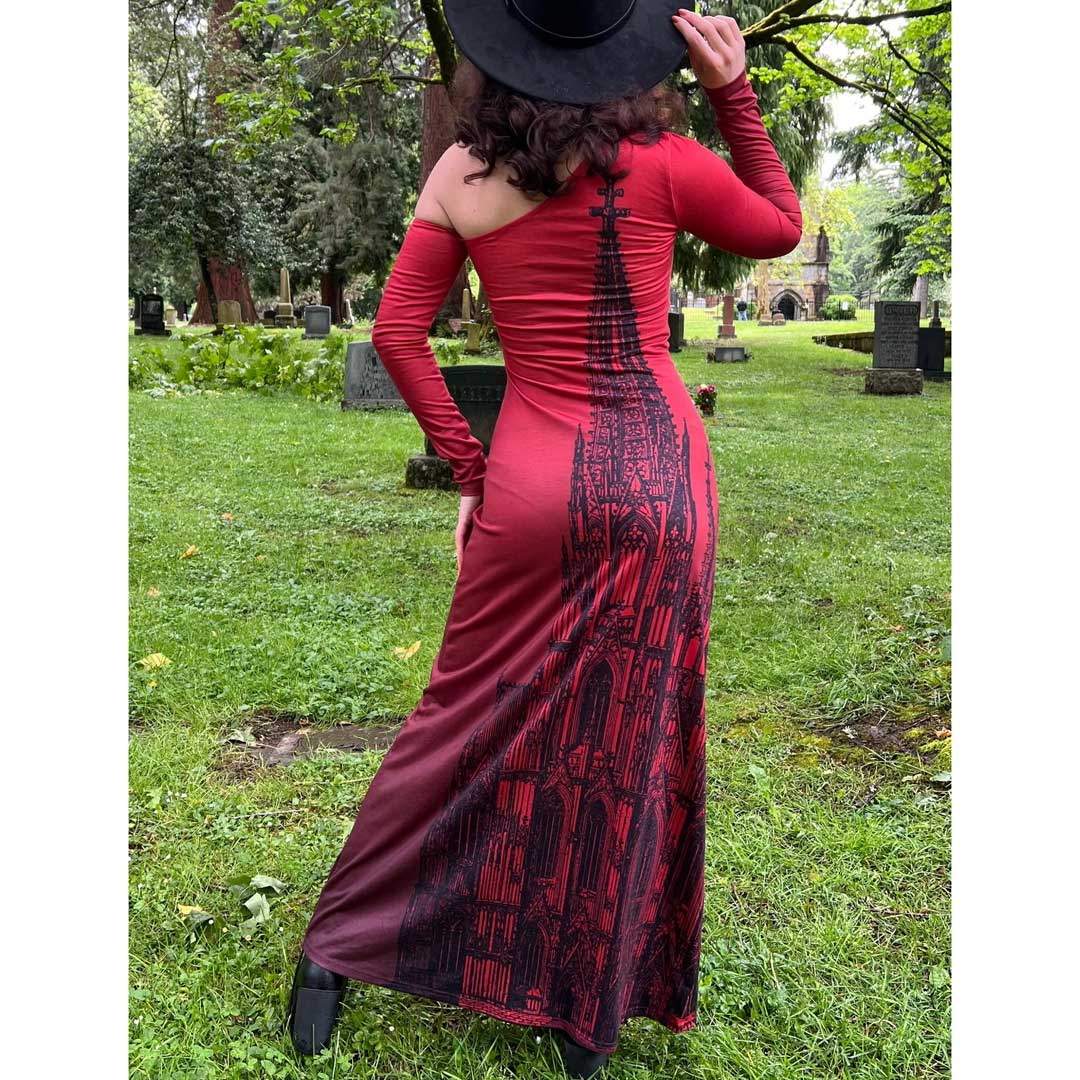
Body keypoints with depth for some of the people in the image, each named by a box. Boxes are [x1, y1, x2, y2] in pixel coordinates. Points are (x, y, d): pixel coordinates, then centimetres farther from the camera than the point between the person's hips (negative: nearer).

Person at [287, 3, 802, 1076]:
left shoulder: (460, 173, 1)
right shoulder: (661, 165, -6)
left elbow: (396, 330, 3)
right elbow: (782, 228, 12)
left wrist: (468, 466, 8)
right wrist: (733, 91, 9)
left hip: (529, 476, 2)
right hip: (657, 474, -1)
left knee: (471, 718, 15)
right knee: (629, 743, 10)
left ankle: (335, 947, 26)